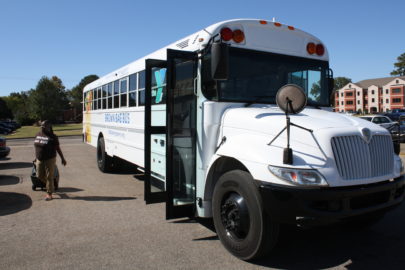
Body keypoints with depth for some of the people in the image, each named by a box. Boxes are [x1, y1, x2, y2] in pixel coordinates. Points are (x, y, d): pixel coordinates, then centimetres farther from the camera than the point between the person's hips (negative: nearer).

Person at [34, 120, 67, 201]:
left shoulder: (52, 137, -12)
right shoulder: (38, 135, 7)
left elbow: (58, 148, -9)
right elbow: (37, 146, 17)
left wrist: (62, 158, -8)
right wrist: (37, 157, 21)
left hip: (50, 159, -7)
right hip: (39, 160, 7)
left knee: (49, 177, -1)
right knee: (40, 176, 13)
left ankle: (49, 194, 9)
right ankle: (51, 186, 38)